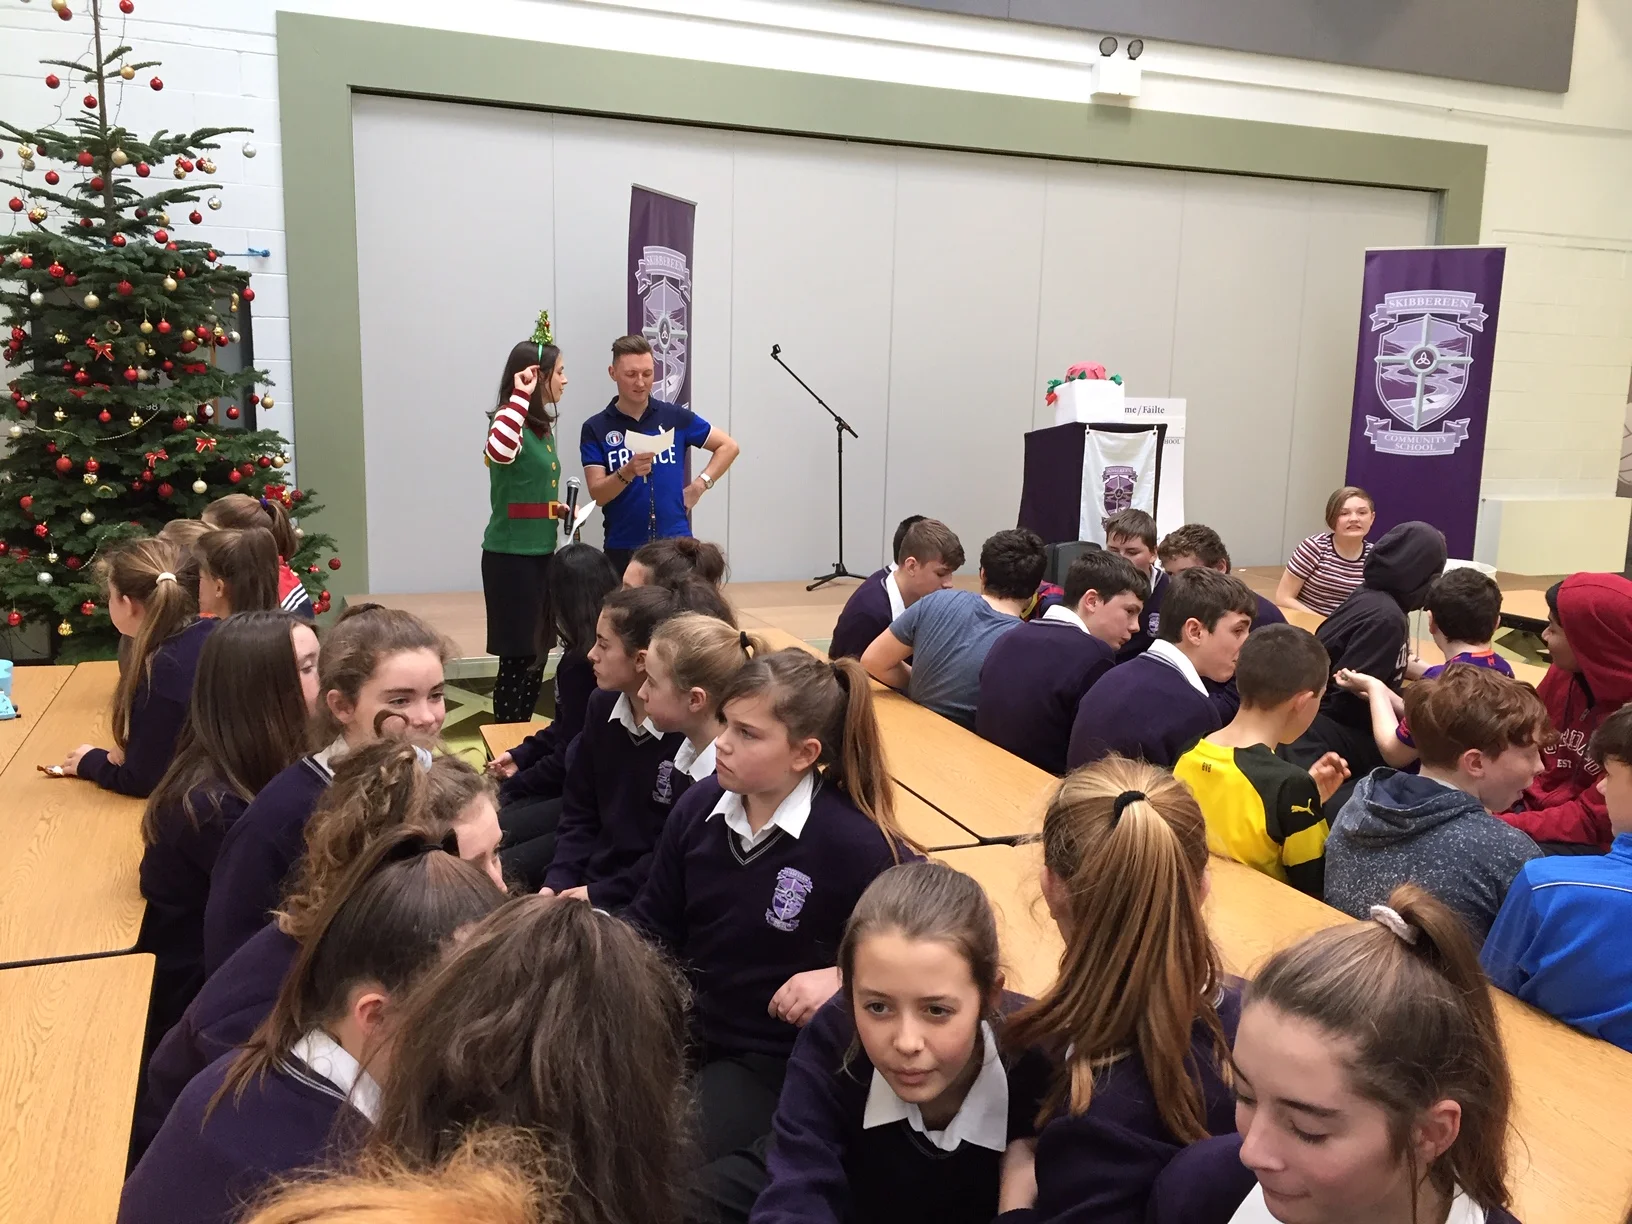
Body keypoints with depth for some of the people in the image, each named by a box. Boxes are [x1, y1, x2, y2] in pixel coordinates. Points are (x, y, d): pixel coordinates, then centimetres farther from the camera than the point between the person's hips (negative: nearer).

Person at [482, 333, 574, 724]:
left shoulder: (542, 427, 12)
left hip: (539, 553, 9)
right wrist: (521, 395, -33)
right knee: (518, 657, -2)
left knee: (536, 654, 16)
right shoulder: (510, 422, -15)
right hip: (511, 556, -9)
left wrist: (557, 510, 6)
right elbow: (498, 452, -41)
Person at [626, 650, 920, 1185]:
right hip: (679, 1027, 5)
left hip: (773, 1057, -5)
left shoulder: (854, 844, -19)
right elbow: (653, 926, 7)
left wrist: (845, 977, -23)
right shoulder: (700, 805, -2)